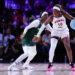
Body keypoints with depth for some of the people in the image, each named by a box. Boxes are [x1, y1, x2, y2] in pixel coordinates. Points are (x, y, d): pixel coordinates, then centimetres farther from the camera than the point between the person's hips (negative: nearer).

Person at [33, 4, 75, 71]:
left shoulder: (64, 14, -18)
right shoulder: (51, 17, -20)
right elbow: (43, 25, -15)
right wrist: (37, 36, -16)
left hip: (64, 32, 1)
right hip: (55, 32, -1)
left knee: (68, 47, -13)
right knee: (52, 47, -19)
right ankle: (50, 64, -3)